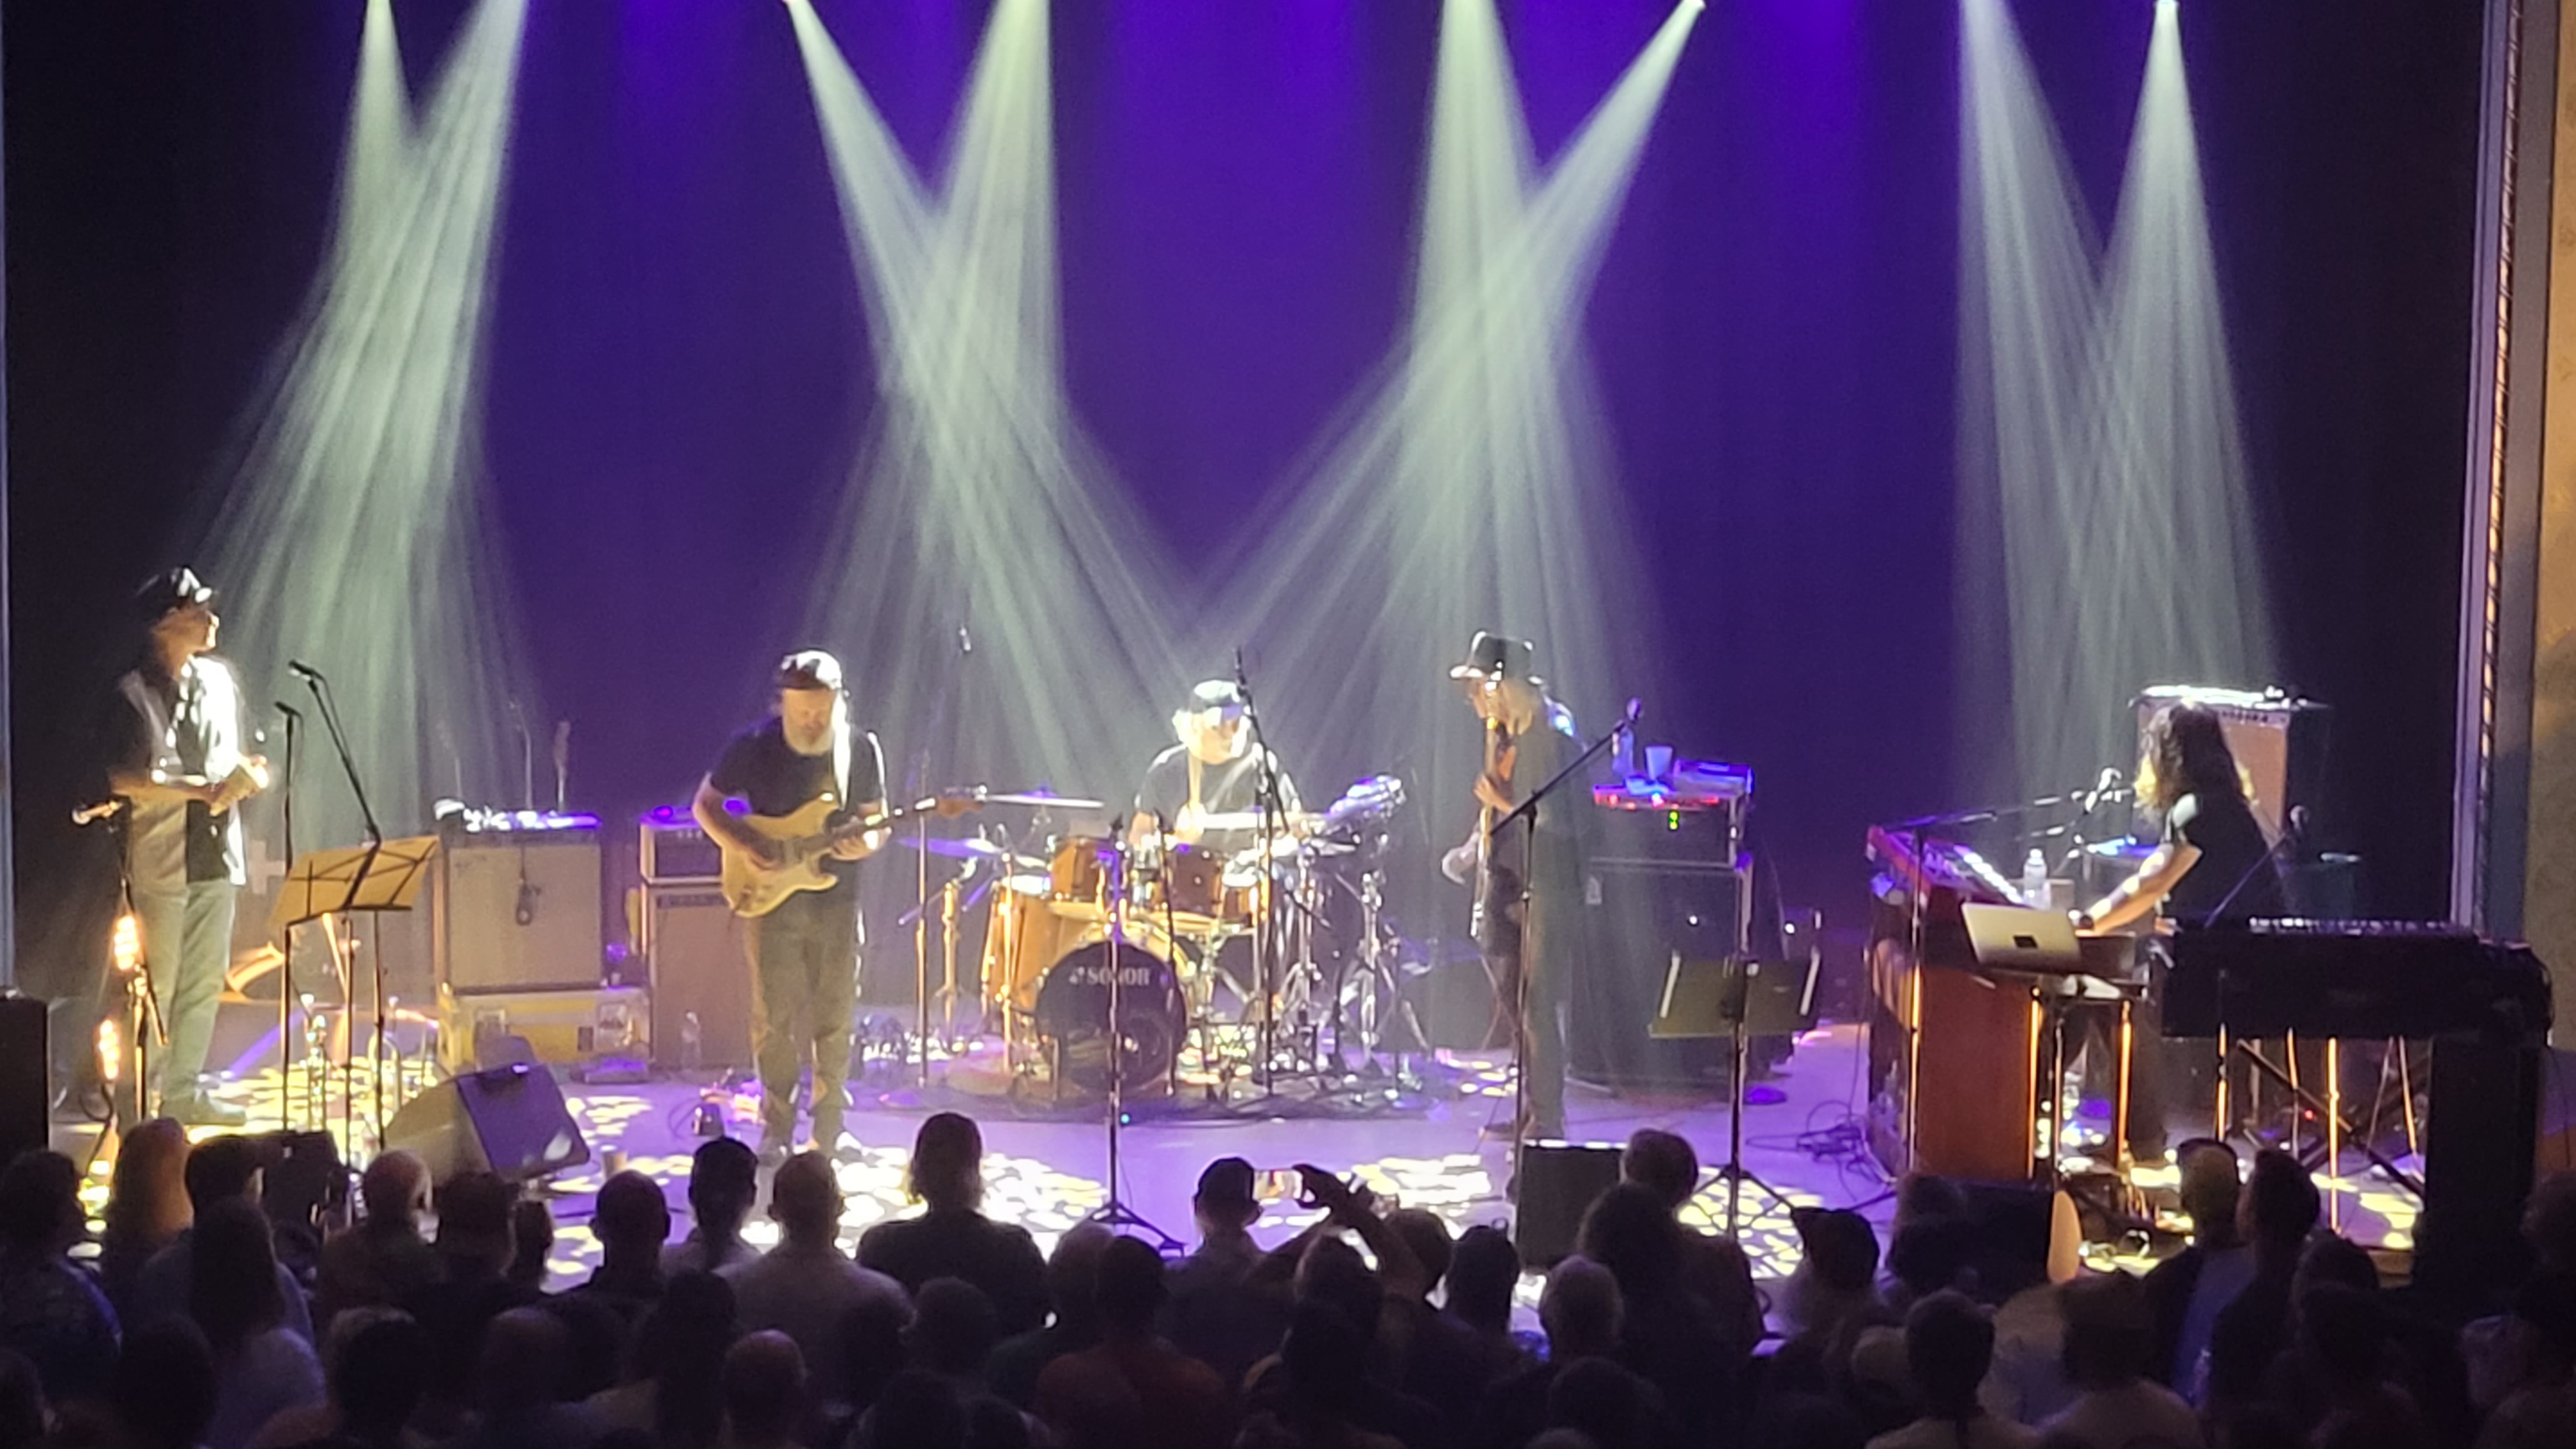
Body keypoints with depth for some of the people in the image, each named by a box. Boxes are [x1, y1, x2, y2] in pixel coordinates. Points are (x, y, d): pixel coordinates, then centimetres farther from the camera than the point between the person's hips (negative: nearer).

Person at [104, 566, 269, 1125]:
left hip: (216, 854, 7)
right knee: (156, 985, -3)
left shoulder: (219, 679, 10)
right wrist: (204, 790, -20)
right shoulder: (134, 694, -11)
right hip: (162, 860, -6)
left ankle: (182, 1091, 19)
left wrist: (250, 773, -2)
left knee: (205, 983, 9)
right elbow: (126, 781, -15)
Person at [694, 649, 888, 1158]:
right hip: (772, 899, -2)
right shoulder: (754, 747, -6)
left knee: (834, 1019, 5)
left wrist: (865, 844, -15)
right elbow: (705, 804, 3)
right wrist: (740, 845, -14)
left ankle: (830, 1129, 18)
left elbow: (877, 821, 9)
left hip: (836, 900, 2)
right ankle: (777, 1129, 12)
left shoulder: (861, 750, 0)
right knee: (775, 1016, -1)